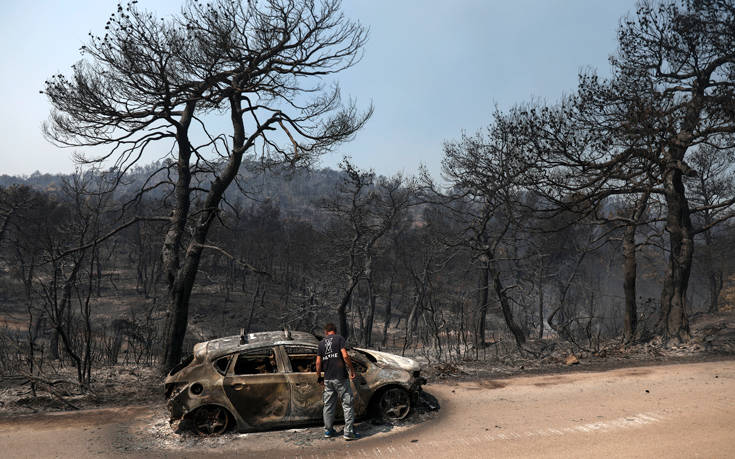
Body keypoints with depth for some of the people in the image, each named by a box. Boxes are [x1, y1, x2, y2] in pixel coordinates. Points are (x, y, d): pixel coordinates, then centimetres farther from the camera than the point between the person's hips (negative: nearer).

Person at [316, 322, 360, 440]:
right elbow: (345, 356, -14)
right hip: (340, 377, -5)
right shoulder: (339, 339, -4)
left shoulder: (321, 343, 10)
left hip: (328, 379, 5)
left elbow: (318, 362, 8)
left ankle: (328, 430, 21)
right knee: (347, 404, 1)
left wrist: (319, 377, 17)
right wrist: (351, 370, -4)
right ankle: (349, 432, 0)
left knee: (328, 404, 14)